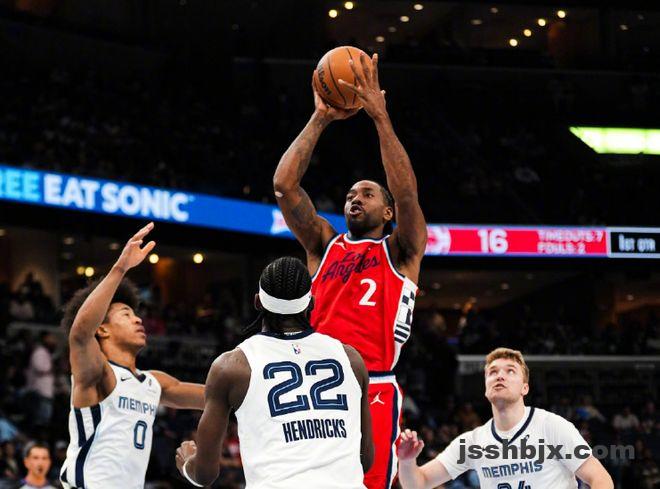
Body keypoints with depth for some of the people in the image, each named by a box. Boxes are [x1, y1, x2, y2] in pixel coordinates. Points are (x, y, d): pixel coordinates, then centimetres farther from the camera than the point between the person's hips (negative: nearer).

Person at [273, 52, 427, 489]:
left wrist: (380, 116, -6)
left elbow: (406, 194, -5)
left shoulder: (401, 251, 14)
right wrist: (320, 120, 8)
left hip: (374, 391, -3)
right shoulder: (324, 245, 22)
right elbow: (284, 185, 11)